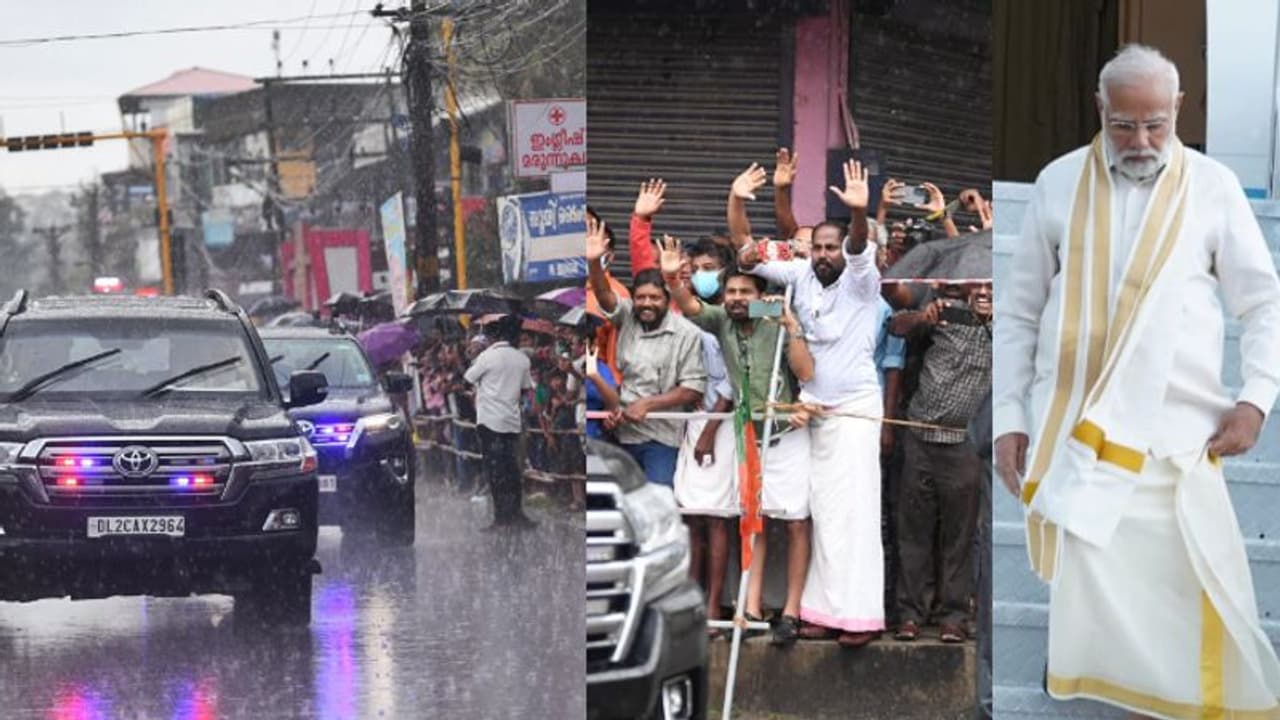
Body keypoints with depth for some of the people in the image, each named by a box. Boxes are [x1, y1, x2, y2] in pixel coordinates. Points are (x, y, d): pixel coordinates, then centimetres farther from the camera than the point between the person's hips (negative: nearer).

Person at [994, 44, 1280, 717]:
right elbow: (1020, 313, 10)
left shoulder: (1213, 186, 4)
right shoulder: (1059, 183, 6)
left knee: (1190, 604, 2)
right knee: (1089, 604, -9)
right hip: (1075, 434, 0)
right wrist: (1009, 417, 5)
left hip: (1179, 436, 0)